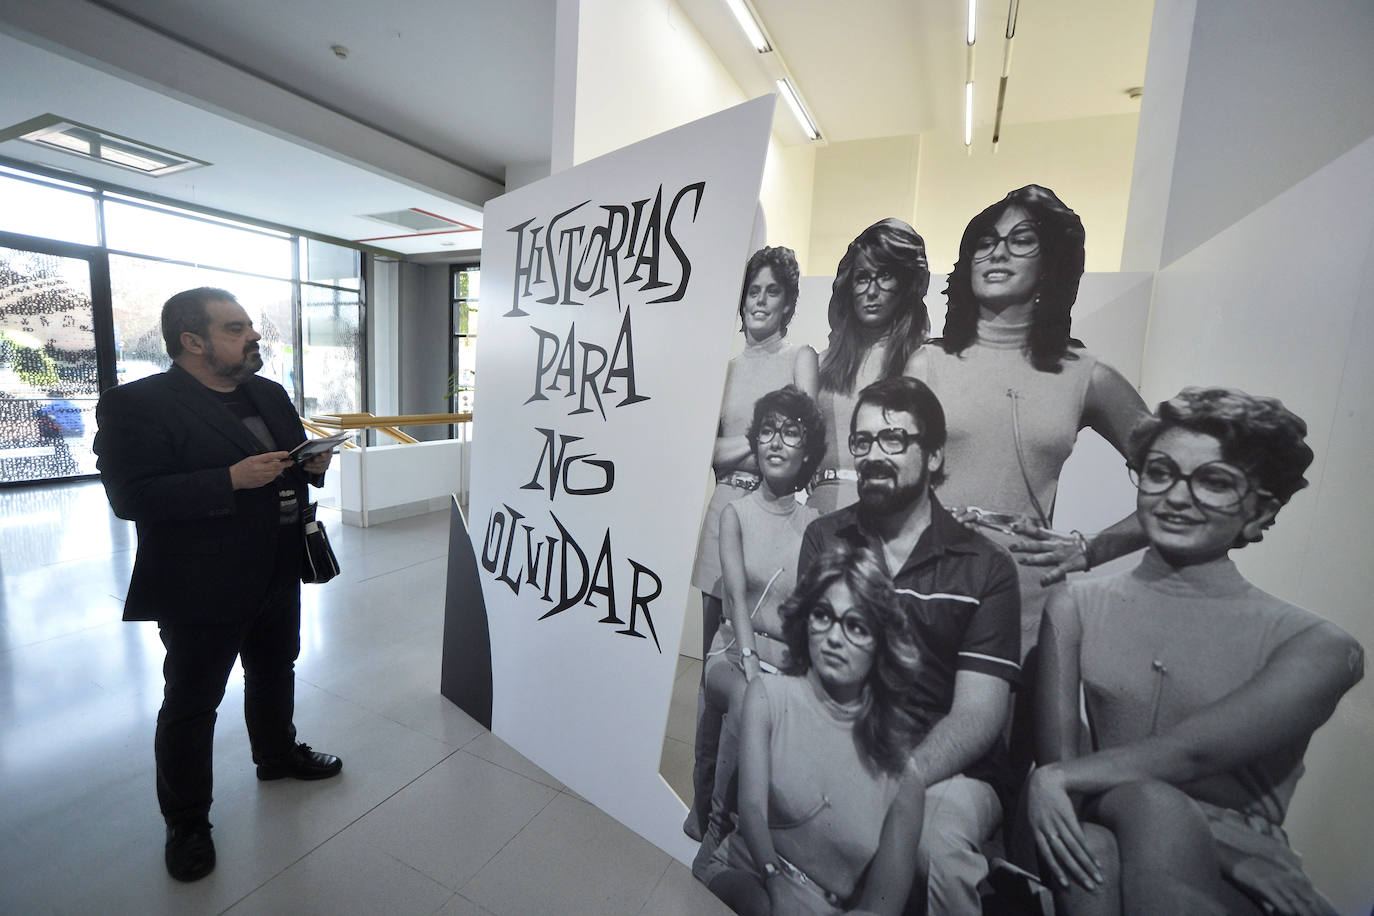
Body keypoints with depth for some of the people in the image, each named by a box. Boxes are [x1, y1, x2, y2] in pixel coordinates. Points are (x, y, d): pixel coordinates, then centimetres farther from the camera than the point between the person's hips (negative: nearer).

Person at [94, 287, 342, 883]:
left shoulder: (269, 393, 7)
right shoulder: (136, 405, -15)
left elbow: (293, 458, 17)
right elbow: (129, 497, -21)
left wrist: (313, 465, -5)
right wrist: (232, 480, -29)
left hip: (278, 575, 7)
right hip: (202, 588, -6)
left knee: (275, 672, 24)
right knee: (190, 704, 10)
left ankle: (277, 754, 48)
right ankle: (186, 822, 31)